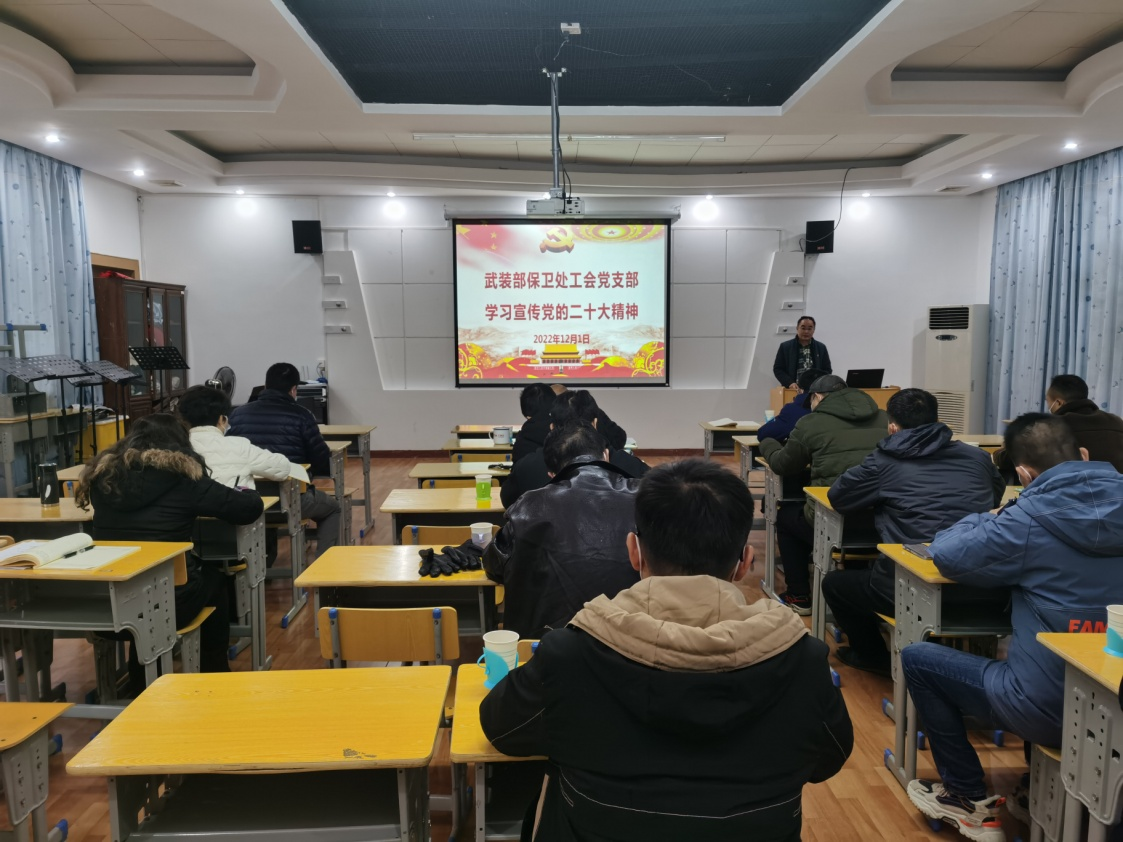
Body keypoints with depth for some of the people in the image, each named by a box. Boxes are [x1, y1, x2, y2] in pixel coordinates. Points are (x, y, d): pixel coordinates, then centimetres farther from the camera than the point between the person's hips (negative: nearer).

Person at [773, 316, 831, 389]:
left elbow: (827, 370, 14)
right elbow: (777, 369, 6)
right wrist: (789, 383, -10)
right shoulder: (785, 347, 7)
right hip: (792, 390, -1)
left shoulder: (821, 348, 12)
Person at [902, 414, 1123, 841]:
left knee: (916, 658, 10)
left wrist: (988, 521, 9)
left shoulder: (1030, 519, -18)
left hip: (1053, 708, -7)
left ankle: (970, 801, 20)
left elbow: (946, 555, -9)